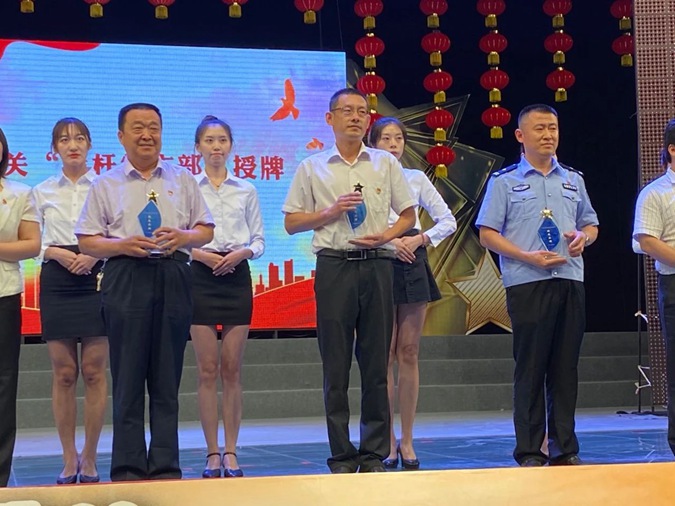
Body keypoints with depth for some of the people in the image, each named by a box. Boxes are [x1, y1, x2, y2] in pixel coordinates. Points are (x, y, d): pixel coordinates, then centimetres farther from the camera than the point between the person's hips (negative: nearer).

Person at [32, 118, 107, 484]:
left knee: (94, 372, -3)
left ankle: (89, 458, 5)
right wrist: (55, 252, -11)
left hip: (97, 277, -1)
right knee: (63, 374, 2)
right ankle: (69, 458, 9)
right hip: (56, 279, 2)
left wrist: (94, 255, -15)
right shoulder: (42, 192, 11)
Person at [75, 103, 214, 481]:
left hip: (173, 277, 2)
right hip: (126, 279, -2)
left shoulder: (183, 180, 15)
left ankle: (165, 466, 7)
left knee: (167, 379, 3)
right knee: (128, 378, -2)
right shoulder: (107, 185, 9)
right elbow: (87, 241, 6)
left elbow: (206, 230, 14)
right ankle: (128, 468, 2)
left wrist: (183, 237, -7)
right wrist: (123, 245, -12)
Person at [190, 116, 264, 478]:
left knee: (232, 370, 2)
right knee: (207, 370, -1)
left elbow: (259, 240, 8)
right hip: (201, 276, -1)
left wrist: (242, 252, -11)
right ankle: (212, 453, 5)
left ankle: (231, 452, 7)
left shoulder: (246, 190, 9)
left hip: (237, 277, 1)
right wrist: (202, 254, -15)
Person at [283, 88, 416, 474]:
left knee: (376, 365, 2)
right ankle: (342, 456, 6)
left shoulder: (386, 164, 11)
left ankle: (375, 454, 8)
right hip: (334, 267, -1)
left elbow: (408, 214, 14)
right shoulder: (313, 168, 8)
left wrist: (387, 235, -5)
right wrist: (330, 212, -8)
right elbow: (292, 222, 7)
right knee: (336, 366, 0)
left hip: (377, 265, 1)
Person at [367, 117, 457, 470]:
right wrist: (387, 241, -17)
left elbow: (447, 221, 10)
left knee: (409, 354, 3)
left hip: (412, 265, 3)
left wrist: (420, 239, -5)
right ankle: (387, 441, 4)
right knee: (384, 356, -1)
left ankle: (407, 440, 8)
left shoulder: (416, 179, 11)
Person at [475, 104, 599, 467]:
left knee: (566, 367, 5)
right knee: (531, 367, -3)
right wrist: (528, 257, -14)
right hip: (527, 284, -4)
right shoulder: (504, 181, 4)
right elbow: (487, 234, -1)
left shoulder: (573, 180, 18)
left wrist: (583, 237, 0)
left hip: (570, 281, 4)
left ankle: (565, 448, 11)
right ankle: (529, 451, 2)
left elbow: (591, 223, 24)